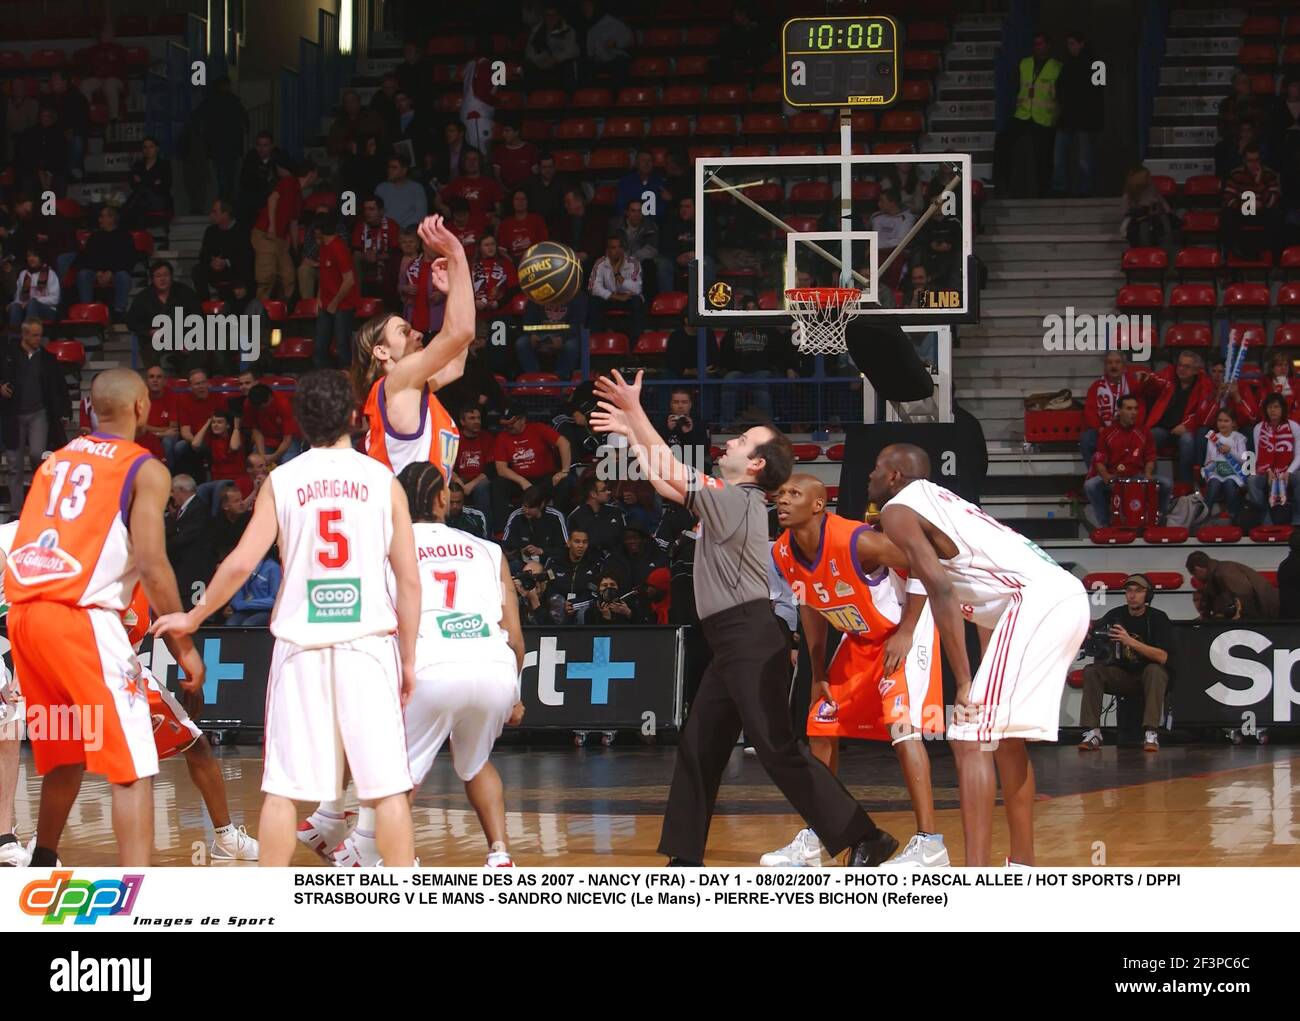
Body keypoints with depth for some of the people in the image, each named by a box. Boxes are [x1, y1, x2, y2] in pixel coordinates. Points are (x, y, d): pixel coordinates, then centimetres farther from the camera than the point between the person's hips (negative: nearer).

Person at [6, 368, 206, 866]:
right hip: (81, 618, -7)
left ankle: (41, 870, 39)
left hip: (23, 614, 7)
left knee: (64, 754, 26)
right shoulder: (144, 469, 1)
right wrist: (185, 648, -3)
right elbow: (152, 564, -9)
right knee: (133, 768, -6)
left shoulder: (58, 459, 21)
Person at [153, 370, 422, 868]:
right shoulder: (383, 481, 3)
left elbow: (241, 563, -2)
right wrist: (408, 659, 8)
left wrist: (192, 618, 12)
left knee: (282, 786, 6)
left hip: (301, 643, 1)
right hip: (368, 641, -1)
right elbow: (409, 580, 1)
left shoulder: (281, 482, 4)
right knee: (387, 785, 1)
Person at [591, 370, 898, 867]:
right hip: (733, 644, 10)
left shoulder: (737, 500, -11)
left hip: (751, 641, -10)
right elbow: (667, 483, 27)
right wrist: (631, 432, 27)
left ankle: (864, 839, -14)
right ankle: (685, 858, 16)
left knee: (778, 750, -13)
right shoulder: (729, 501, 17)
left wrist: (635, 411, -4)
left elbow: (672, 472, -11)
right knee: (697, 748, 11)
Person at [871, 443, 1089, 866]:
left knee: (970, 739, -9)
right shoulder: (938, 501, 29)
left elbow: (942, 591, -12)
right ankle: (1022, 864, 29)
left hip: (1036, 600, -9)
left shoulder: (897, 511, 2)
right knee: (1005, 737, 23)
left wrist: (964, 682, -12)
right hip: (1068, 596, 9)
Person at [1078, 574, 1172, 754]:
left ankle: (1151, 734, -40)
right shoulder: (1116, 615, 0)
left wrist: (1130, 641, -33)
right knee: (1091, 671, -20)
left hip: (1150, 677, -4)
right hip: (1123, 675, 4)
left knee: (1154, 670, -36)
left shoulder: (1158, 618, -12)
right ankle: (1092, 733, -27)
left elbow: (1162, 657, -24)